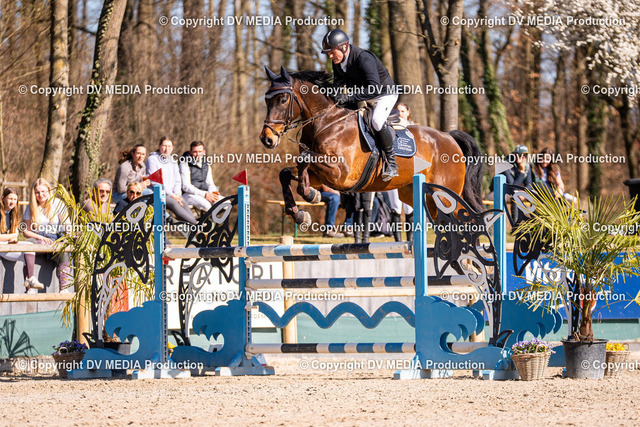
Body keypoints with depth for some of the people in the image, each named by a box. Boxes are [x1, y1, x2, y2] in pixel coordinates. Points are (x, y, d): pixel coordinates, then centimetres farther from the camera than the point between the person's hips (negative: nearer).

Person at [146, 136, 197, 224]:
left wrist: (177, 194, -4)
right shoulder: (152, 159, -2)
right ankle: (195, 224, -43)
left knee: (184, 204, -27)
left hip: (172, 193, 6)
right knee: (173, 204, -34)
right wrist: (171, 195, -14)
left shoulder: (173, 161, 20)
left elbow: (177, 181, 17)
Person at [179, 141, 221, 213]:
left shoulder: (206, 165, 17)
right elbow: (186, 186, -14)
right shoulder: (184, 164, -5)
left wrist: (213, 192, -8)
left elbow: (210, 184, 19)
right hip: (188, 194, -7)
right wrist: (205, 194, -23)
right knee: (205, 205, -37)